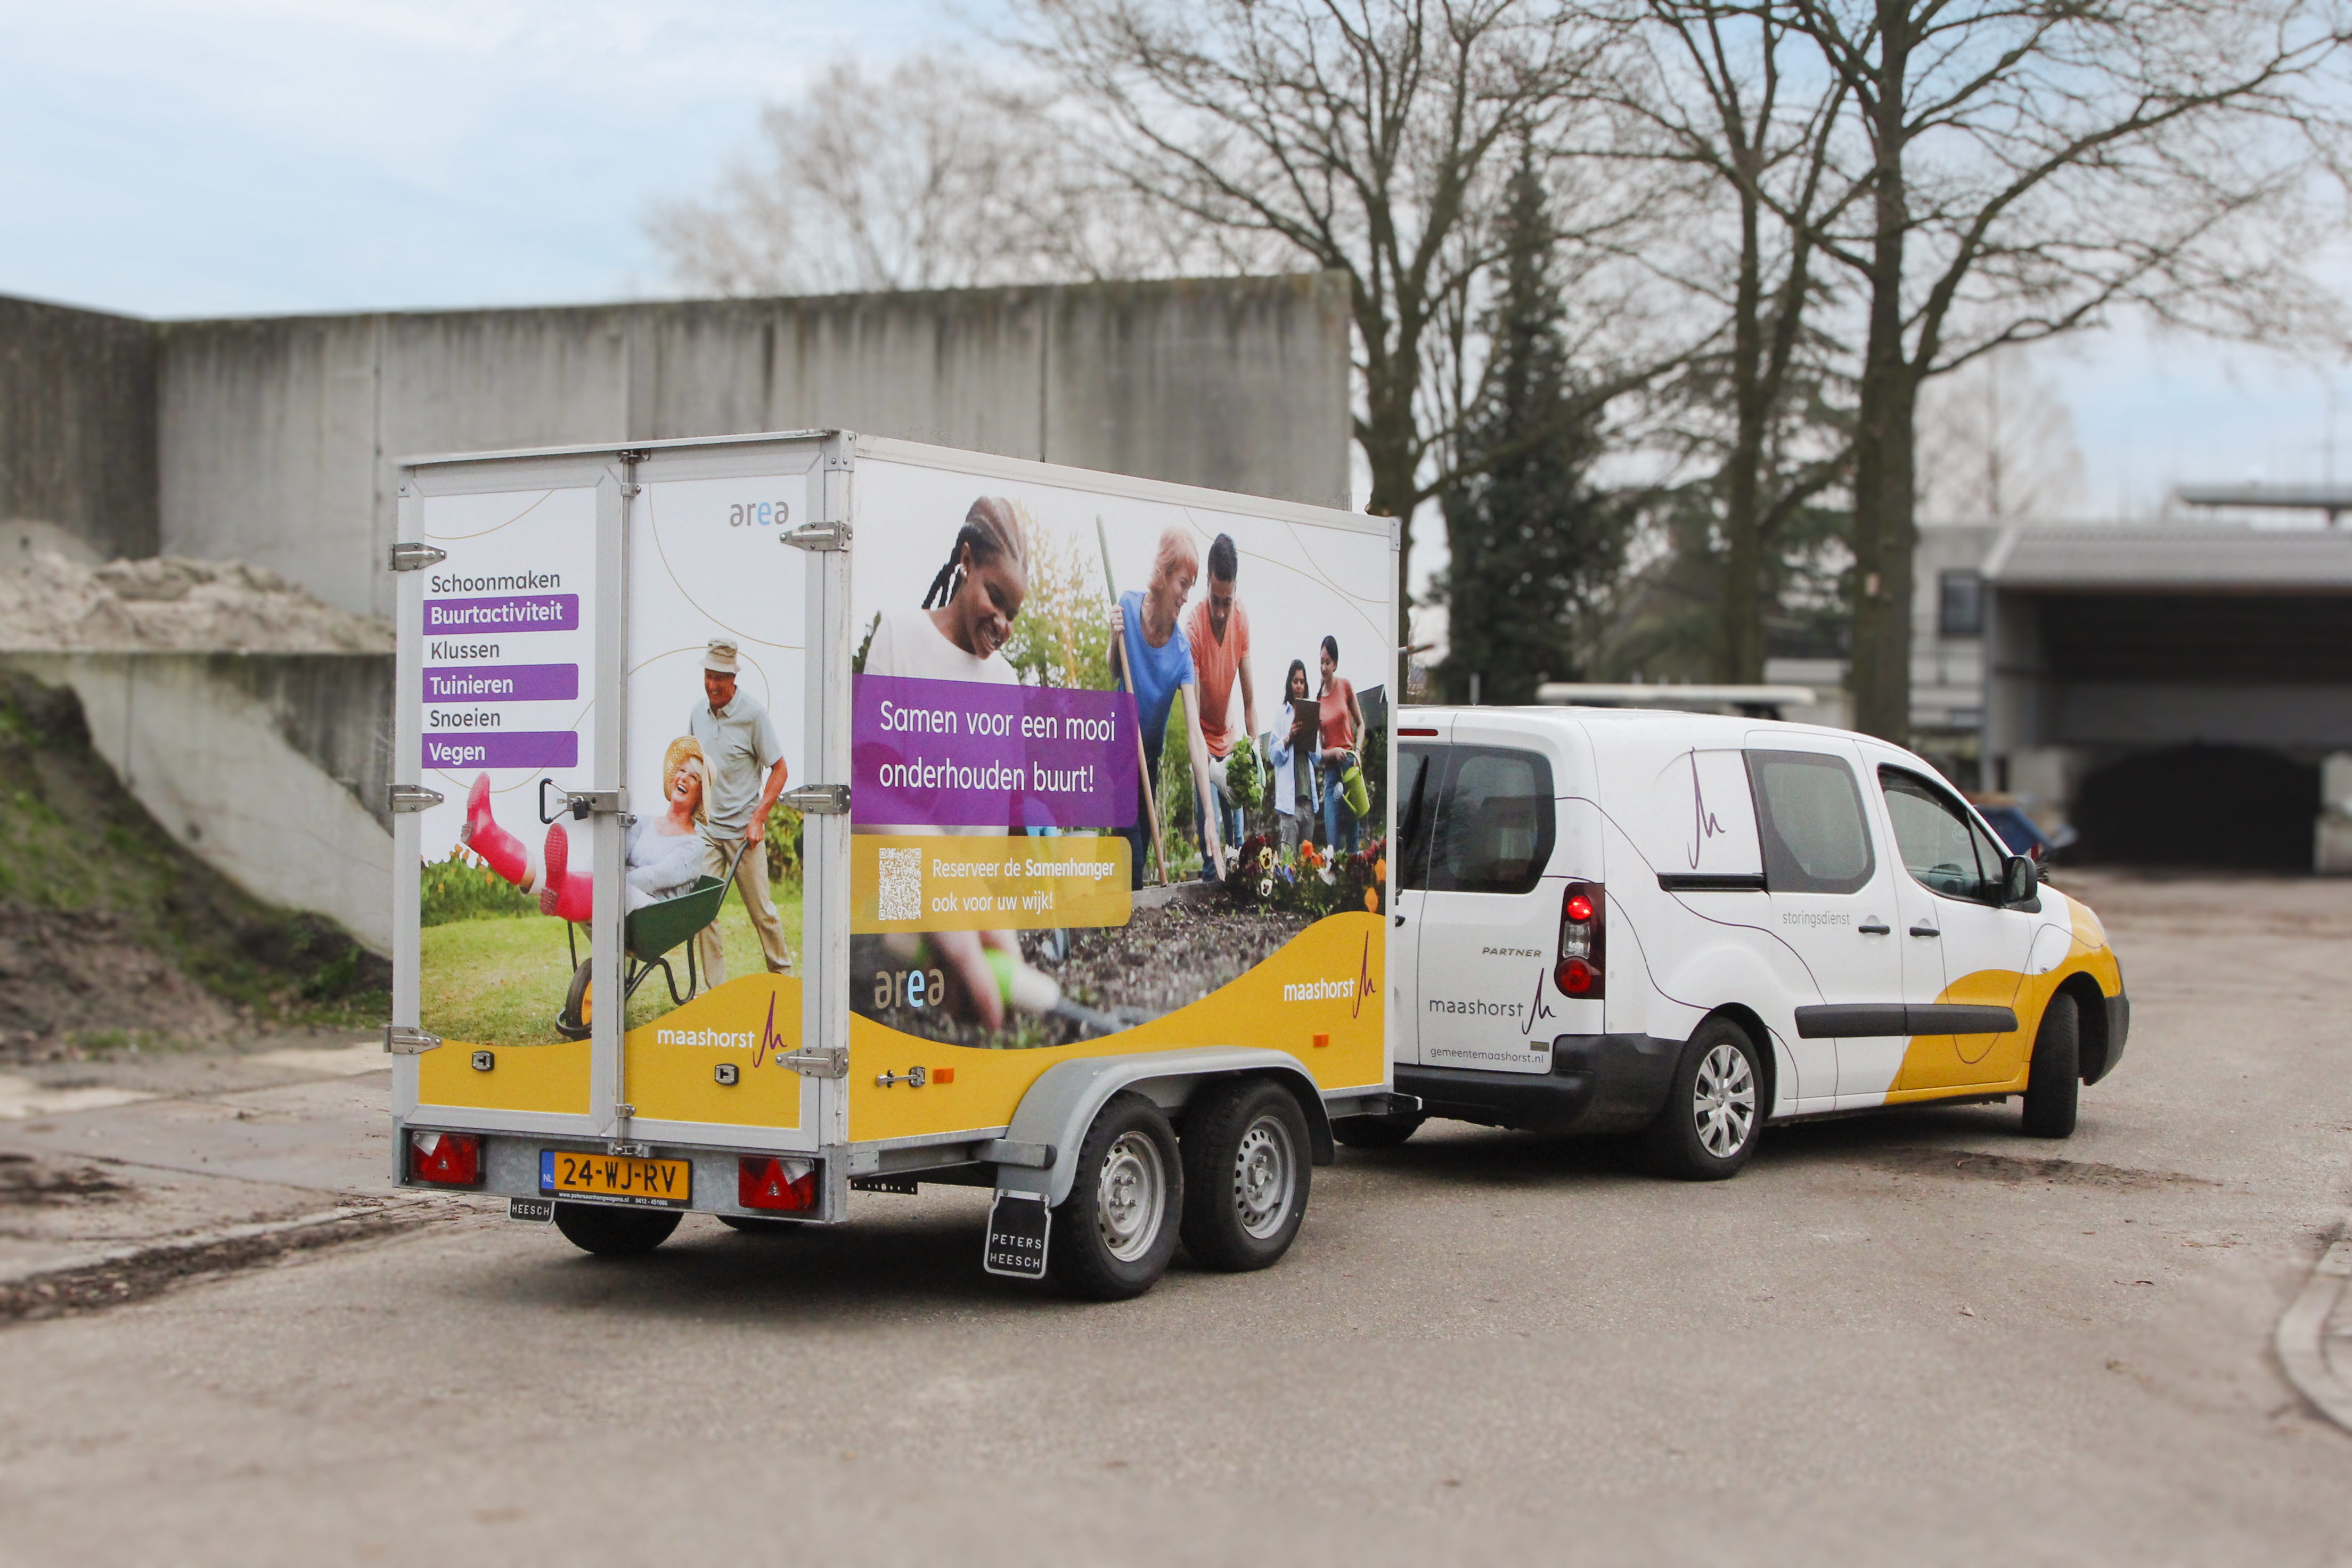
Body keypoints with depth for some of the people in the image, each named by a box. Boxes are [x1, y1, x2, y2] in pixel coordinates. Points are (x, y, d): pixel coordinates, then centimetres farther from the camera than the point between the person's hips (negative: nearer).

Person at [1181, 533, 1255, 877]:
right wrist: (1208, 790, -36)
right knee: (1209, 838, -12)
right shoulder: (1193, 628, -29)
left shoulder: (1242, 619, -14)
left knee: (1239, 839, 8)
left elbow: (1249, 699, -7)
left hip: (1231, 740, 5)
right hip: (1205, 746, -5)